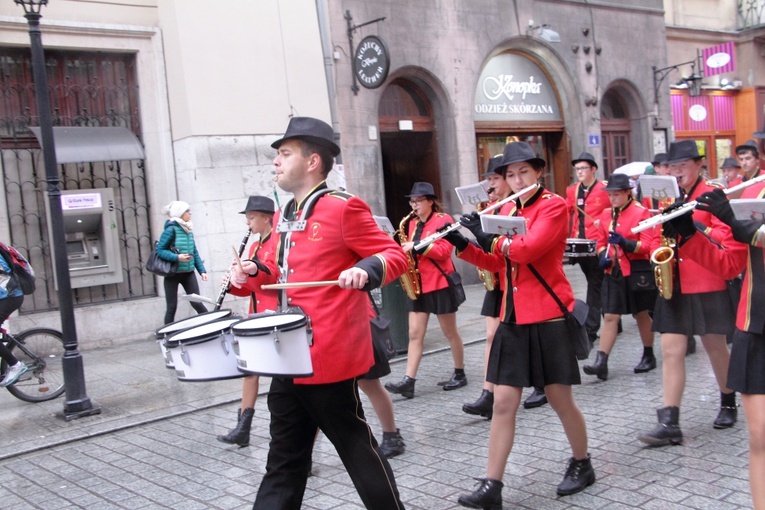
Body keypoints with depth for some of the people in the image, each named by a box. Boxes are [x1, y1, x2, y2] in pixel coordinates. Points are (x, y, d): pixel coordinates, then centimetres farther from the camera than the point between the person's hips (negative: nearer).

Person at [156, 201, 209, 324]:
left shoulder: (188, 230, 9)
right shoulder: (171, 229, -12)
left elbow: (195, 252, 14)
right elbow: (160, 250, -14)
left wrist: (202, 270, 6)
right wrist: (177, 257, -26)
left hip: (188, 272, 5)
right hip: (173, 273, -5)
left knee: (196, 303, 0)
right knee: (172, 307, 2)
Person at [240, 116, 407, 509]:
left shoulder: (344, 208, -11)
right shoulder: (283, 217, 13)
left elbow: (395, 255, -11)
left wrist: (366, 269, -31)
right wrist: (259, 271, 5)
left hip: (330, 356, -8)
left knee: (355, 446, 7)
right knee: (284, 460, 15)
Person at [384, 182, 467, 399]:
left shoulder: (443, 220, -7)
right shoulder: (412, 224, 13)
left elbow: (444, 251, -17)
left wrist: (416, 246, -22)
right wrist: (406, 250, -1)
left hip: (440, 283, -6)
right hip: (418, 284, 6)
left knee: (450, 332, 7)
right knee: (414, 334, -1)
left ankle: (460, 374, 23)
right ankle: (408, 381, -6)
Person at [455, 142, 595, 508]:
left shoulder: (555, 205, -7)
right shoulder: (508, 212, 13)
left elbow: (528, 249, -22)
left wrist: (489, 238, -16)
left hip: (549, 318, -5)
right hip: (512, 319, 6)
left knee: (560, 400, 7)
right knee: (503, 403, 3)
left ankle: (582, 464, 30)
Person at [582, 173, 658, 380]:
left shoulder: (641, 212, -8)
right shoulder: (606, 215, 7)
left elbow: (647, 245, -11)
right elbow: (601, 242, 16)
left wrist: (625, 243, -28)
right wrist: (603, 256, -5)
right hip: (614, 272, 4)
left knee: (641, 314, 11)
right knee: (610, 316, -3)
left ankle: (649, 356, 29)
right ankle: (601, 362, -8)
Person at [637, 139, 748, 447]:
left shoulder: (712, 195, -4)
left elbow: (730, 236, -12)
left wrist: (693, 226, -24)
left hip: (707, 286, -4)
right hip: (673, 287, 4)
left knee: (715, 347, 11)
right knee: (671, 351, -3)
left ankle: (728, 404, 35)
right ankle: (669, 423, -2)